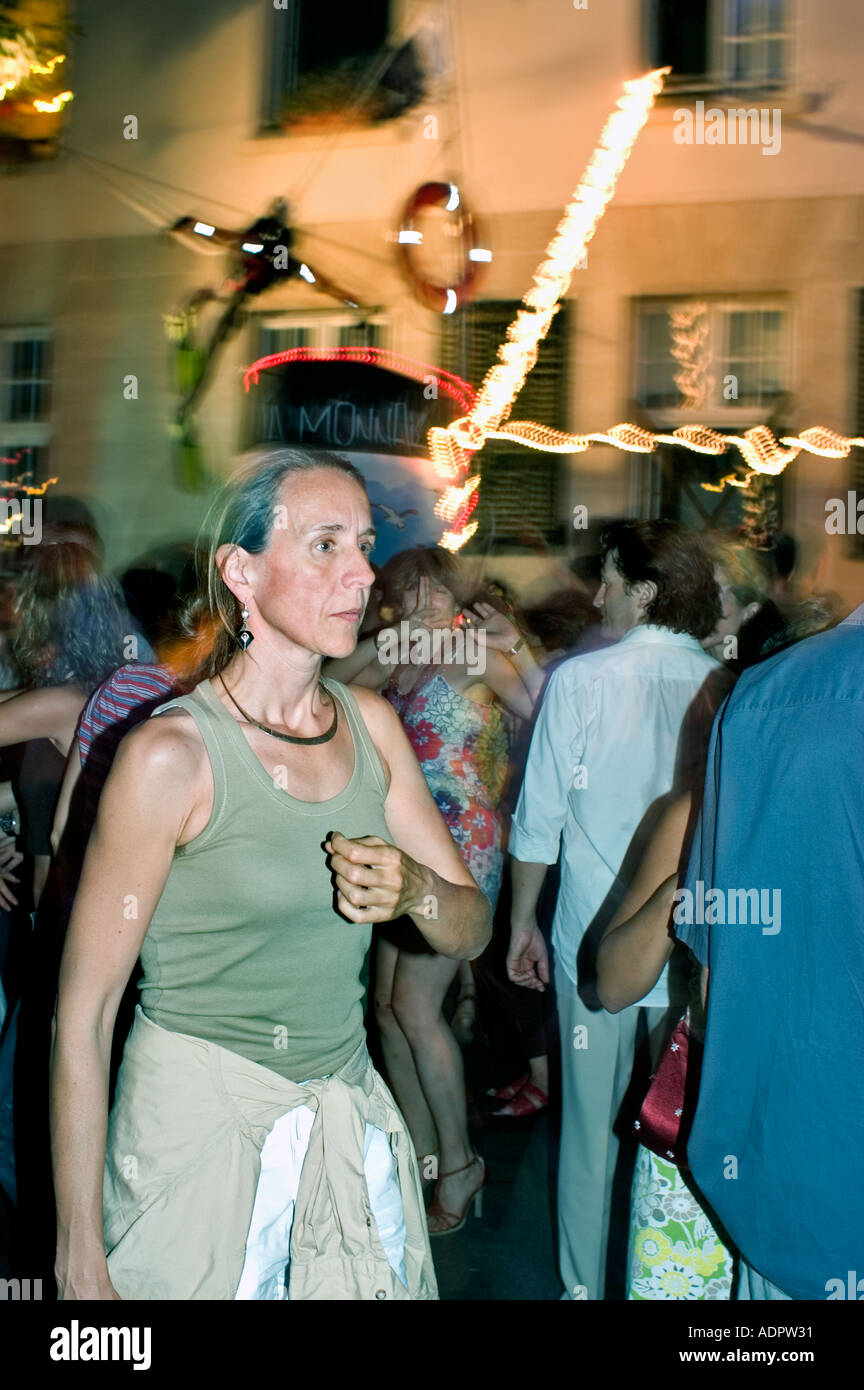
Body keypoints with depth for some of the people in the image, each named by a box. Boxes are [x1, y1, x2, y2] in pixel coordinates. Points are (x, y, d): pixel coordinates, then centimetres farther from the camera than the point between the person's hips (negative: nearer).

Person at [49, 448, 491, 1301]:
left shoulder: (371, 725, 0)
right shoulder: (170, 753, -17)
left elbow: (471, 933, 5)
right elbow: (82, 1016, -14)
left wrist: (414, 888, -18)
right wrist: (81, 1261, -13)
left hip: (351, 1119, 5)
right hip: (200, 1130, -5)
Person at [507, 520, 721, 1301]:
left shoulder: (582, 679, -8)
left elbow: (540, 816, -5)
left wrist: (524, 921, 8)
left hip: (601, 942, -2)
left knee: (592, 1126, 12)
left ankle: (586, 1285, 26)